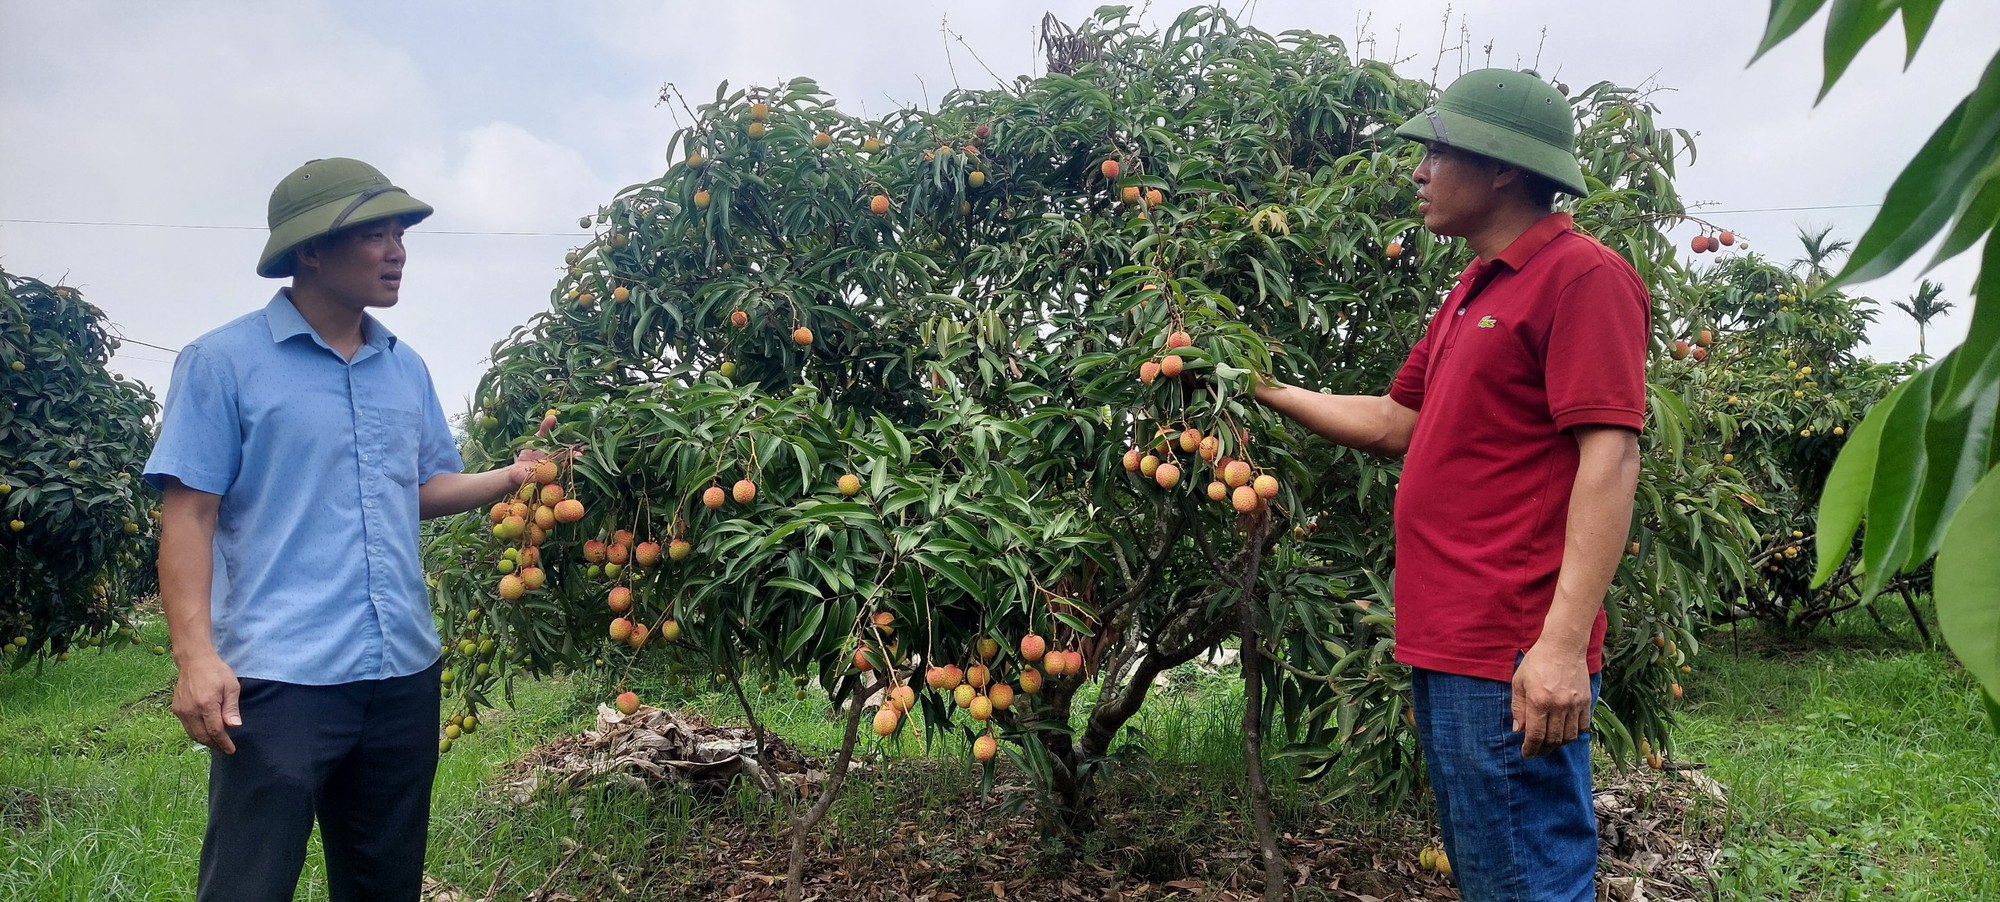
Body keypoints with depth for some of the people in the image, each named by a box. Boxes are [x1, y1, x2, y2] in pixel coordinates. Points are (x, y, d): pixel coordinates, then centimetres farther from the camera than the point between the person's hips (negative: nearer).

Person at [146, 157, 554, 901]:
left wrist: (511, 477, 0)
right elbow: (188, 513, -8)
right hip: (278, 677, -5)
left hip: (404, 673, 6)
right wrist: (196, 655, -17)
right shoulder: (223, 362, -5)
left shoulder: (407, 369, 11)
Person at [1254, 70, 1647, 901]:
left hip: (1515, 662, -10)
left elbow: (1610, 457, -18)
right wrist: (1265, 390, 24)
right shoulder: (1473, 290, 19)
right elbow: (1395, 424, 25)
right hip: (1445, 646, 10)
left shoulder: (1581, 275, -10)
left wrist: (1563, 642, -23)